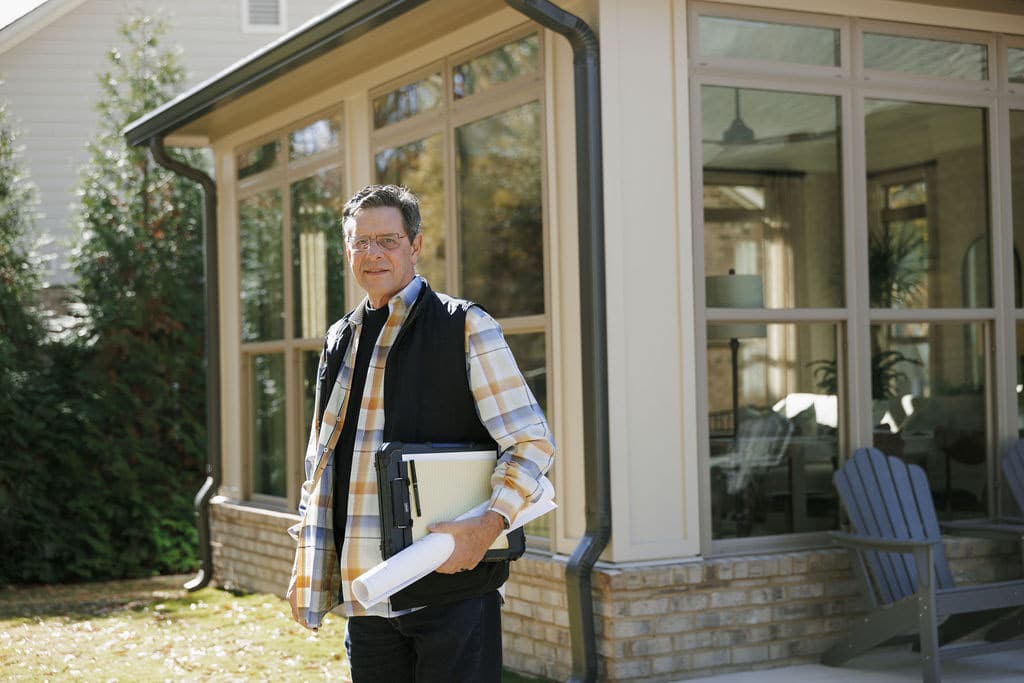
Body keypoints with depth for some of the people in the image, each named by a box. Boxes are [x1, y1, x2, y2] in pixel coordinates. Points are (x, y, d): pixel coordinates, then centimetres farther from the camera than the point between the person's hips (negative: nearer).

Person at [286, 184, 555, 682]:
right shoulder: (340, 342, 14)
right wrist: (307, 572, 16)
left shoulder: (465, 327, -3)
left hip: (451, 586, -5)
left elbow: (534, 442, -7)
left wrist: (489, 525, -22)